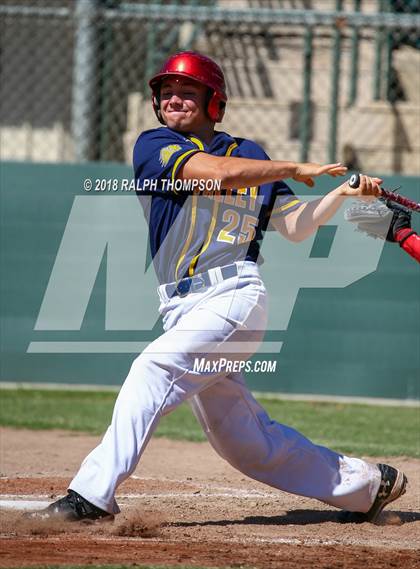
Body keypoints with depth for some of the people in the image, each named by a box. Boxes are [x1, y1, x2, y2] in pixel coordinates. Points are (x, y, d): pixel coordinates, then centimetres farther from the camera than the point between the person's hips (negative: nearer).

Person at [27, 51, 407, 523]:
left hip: (234, 297, -4)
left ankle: (92, 495, -30)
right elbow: (218, 173, -10)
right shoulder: (154, 147, 7)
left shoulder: (249, 155, 11)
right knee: (242, 439, 9)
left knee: (153, 368, -26)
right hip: (184, 311, 4)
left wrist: (344, 192, -1)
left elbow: (296, 226, 12)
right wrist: (294, 169, -7)